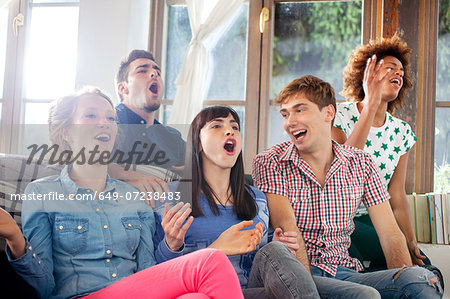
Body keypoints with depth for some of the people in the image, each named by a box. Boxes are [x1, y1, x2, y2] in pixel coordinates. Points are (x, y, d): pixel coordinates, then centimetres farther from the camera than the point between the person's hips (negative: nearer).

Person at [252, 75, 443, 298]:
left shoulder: (361, 164, 8)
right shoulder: (269, 163, -1)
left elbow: (390, 234, 4)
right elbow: (286, 228, -14)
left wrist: (406, 275, -15)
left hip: (344, 273, 4)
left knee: (422, 278, -23)